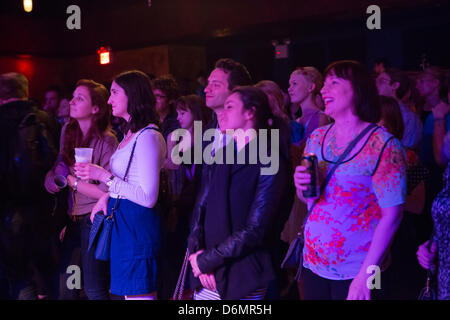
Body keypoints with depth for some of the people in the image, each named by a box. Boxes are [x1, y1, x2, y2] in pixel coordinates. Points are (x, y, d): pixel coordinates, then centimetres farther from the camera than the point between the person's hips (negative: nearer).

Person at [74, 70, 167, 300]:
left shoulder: (148, 137, -16)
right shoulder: (132, 133, 14)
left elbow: (148, 198, -21)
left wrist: (104, 176, -20)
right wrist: (108, 195, 7)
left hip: (136, 224, -10)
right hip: (122, 221, 10)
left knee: (137, 293, -6)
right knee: (128, 292, 13)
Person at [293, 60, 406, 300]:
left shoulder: (383, 145, -14)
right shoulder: (316, 138, 3)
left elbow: (392, 214, -15)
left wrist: (365, 276, -18)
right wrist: (301, 186, -9)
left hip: (356, 272, -5)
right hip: (313, 265, 5)